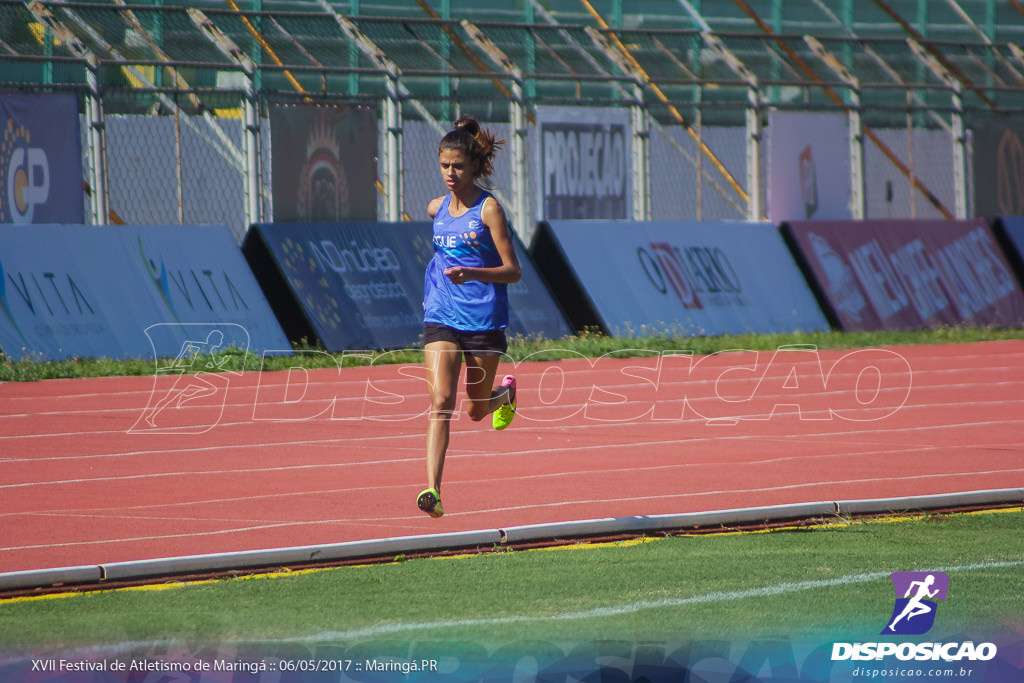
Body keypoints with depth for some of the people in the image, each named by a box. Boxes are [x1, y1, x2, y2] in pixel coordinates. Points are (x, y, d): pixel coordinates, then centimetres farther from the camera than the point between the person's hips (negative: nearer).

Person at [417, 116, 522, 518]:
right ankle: (433, 490, -24)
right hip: (441, 317, 3)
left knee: (476, 410, 12)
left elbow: (512, 271, -12)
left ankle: (505, 393, 49)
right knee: (441, 401, -15)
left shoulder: (488, 209, -9)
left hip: (484, 318, -3)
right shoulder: (436, 209, 7)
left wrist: (472, 274, -25)